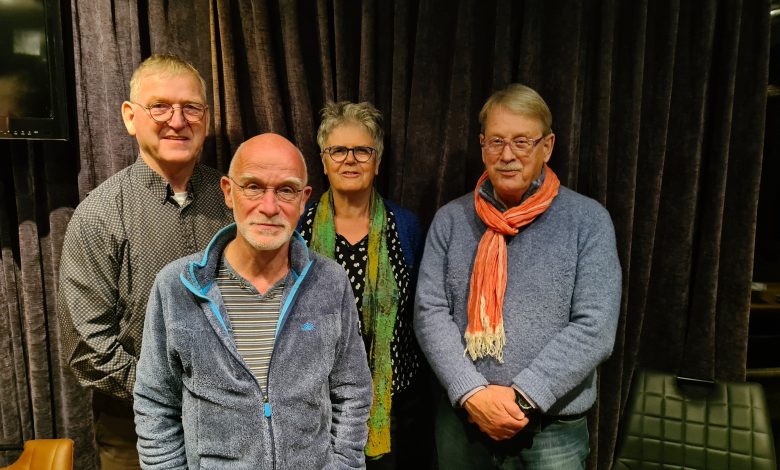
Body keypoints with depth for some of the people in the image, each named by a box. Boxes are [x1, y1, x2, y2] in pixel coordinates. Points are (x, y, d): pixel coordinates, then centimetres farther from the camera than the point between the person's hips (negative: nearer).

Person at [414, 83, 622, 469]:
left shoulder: (588, 221, -5)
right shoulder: (451, 219, 0)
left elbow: (594, 328, -12)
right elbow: (430, 314, -4)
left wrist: (521, 397, -17)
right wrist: (472, 393, -15)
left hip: (552, 431, -1)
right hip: (460, 420, 2)